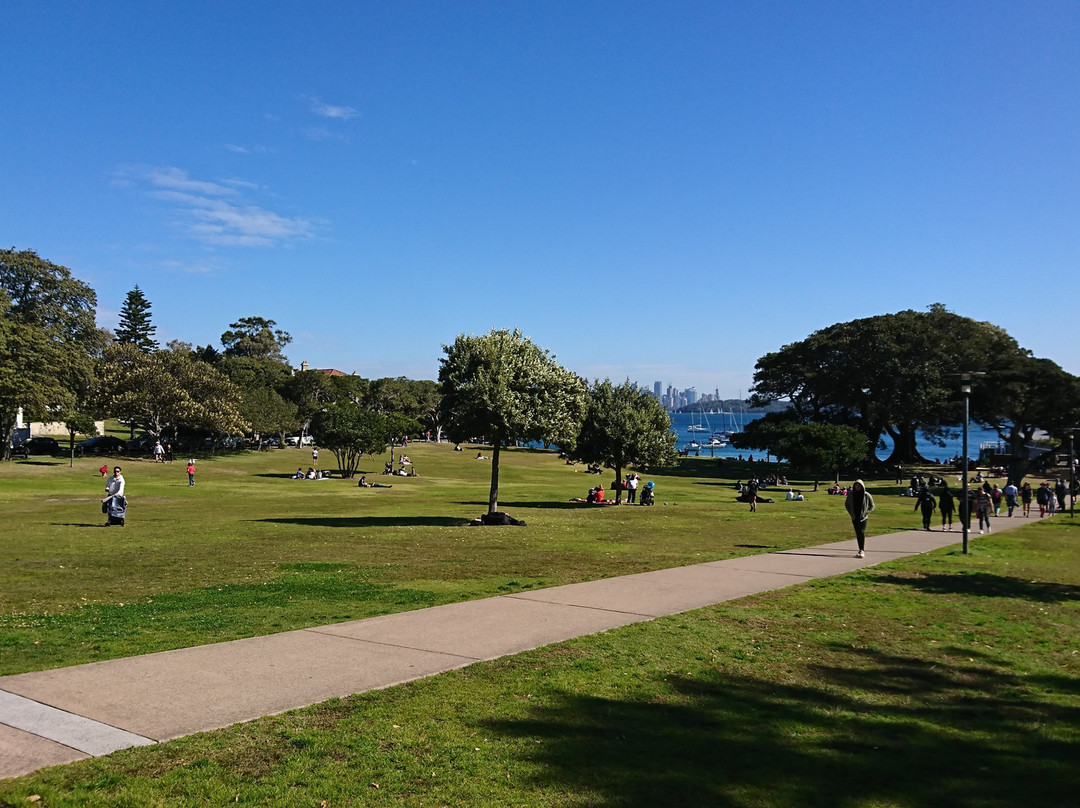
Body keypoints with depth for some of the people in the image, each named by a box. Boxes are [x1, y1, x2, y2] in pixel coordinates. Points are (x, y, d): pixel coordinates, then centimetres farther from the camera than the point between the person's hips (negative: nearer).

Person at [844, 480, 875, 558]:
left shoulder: (866, 495, -5)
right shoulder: (851, 495, 2)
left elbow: (872, 506, 6)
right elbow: (846, 504, 18)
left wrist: (866, 513, -5)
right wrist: (850, 513, 7)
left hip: (863, 518, -3)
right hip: (854, 518, 3)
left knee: (862, 533, -14)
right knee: (857, 534, 6)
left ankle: (862, 551, -11)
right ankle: (861, 550, 15)